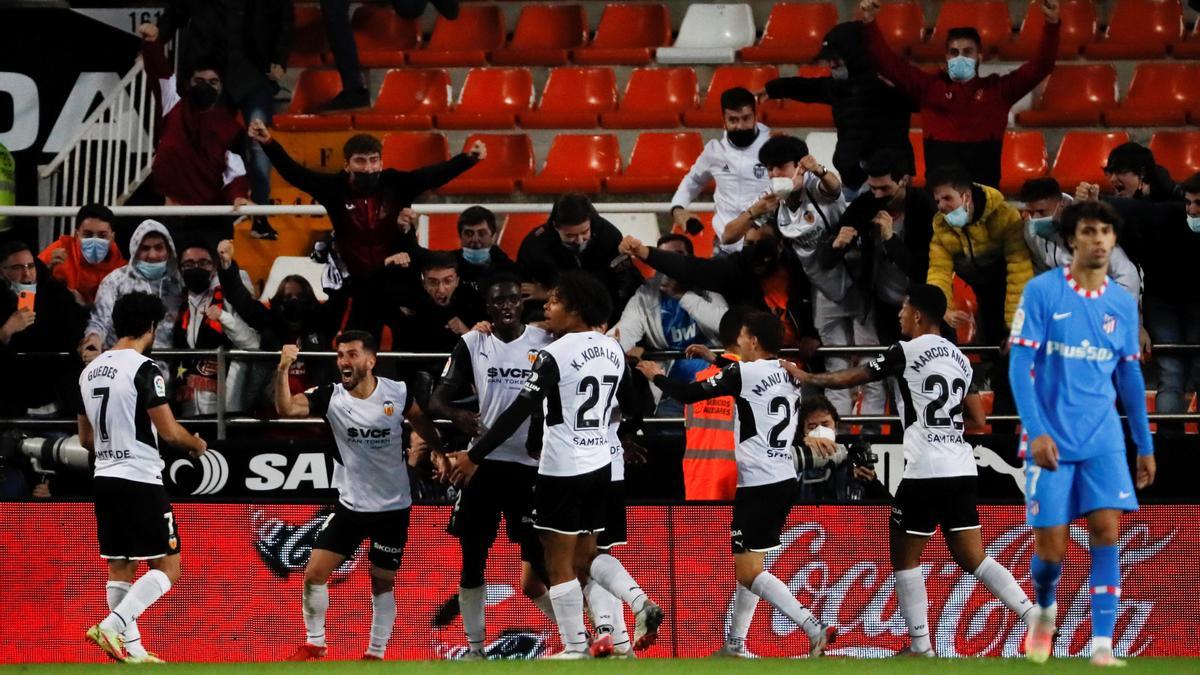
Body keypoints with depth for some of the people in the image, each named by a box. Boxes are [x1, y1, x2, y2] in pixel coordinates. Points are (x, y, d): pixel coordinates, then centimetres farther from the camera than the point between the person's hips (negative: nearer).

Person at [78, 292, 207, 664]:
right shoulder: (144, 369, -13)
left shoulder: (89, 371, 10)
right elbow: (168, 430, -13)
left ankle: (131, 648, 11)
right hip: (140, 480, -8)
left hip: (104, 478, 8)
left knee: (120, 568, 11)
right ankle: (112, 626, -17)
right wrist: (197, 444, 6)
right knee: (168, 567, -3)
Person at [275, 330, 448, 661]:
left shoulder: (397, 393, -11)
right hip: (350, 505, 1)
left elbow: (420, 420, 11)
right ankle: (313, 644, 12)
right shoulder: (330, 397, -13)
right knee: (314, 574, -6)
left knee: (382, 583, 6)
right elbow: (286, 408, -29)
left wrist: (439, 452, 8)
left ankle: (376, 654, 19)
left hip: (393, 508, -1)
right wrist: (283, 370, -43)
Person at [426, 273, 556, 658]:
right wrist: (456, 415, -23)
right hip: (483, 463, 2)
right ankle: (474, 648, 15)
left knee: (539, 561, -4)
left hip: (529, 464, -2)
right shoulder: (472, 344, 2)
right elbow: (437, 400, 0)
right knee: (472, 561, 4)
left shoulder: (545, 343, 0)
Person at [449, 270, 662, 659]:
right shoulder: (613, 350, 6)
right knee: (586, 554, 18)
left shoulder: (555, 355, -15)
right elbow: (632, 406, 17)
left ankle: (575, 648, 3)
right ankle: (642, 605, 0)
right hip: (599, 466, 7)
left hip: (562, 470, -7)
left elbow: (519, 412, -18)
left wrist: (474, 456, -13)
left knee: (560, 564, 2)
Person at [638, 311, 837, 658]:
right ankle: (736, 644, 24)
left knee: (748, 571, -7)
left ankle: (815, 628, -19)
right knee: (748, 564, 19)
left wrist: (657, 376, 13)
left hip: (758, 484, -8)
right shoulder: (789, 375, 11)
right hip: (785, 481, 8)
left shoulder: (744, 372, -10)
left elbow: (689, 394, -6)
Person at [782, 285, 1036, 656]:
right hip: (961, 470, 6)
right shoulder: (959, 358, 15)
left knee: (904, 556, 7)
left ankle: (921, 648, 6)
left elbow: (851, 378, 1)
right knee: (973, 558, 8)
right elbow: (979, 423, 17)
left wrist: (805, 376, 14)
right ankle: (1036, 619, -7)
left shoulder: (907, 352, -5)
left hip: (925, 472, -6)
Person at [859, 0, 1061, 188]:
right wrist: (869, 23, 2)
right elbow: (888, 62, 11)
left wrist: (1052, 24, -2)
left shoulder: (998, 88, 11)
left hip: (983, 169, 0)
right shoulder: (930, 85, 12)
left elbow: (1041, 65, 9)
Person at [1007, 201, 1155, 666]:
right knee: (1051, 546, -1)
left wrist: (1146, 444, 15)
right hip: (1052, 441, -3)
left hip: (1104, 439, 3)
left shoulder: (1123, 304, 6)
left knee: (1106, 531, -12)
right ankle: (1044, 609, 31)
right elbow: (1020, 366, -9)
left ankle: (1102, 643, -10)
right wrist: (1036, 431, -20)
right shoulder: (1041, 292, -6)